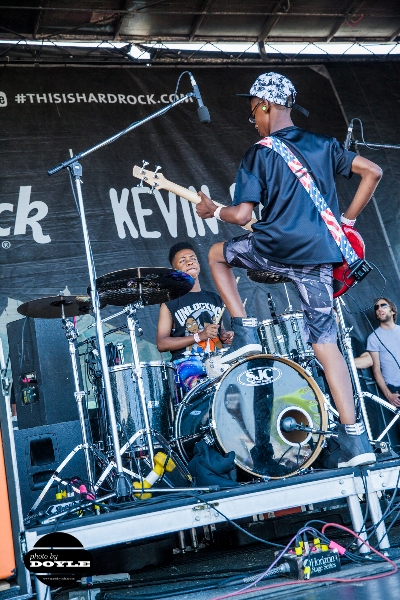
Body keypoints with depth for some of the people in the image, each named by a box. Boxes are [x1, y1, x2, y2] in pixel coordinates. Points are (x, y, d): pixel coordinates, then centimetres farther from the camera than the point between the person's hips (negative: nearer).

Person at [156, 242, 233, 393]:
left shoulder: (214, 298, 21)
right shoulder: (171, 302, 5)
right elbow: (161, 344, -3)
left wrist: (225, 337, 7)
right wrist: (199, 336, -12)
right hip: (188, 363, -5)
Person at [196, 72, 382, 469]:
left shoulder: (258, 154, 0)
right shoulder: (323, 144, 15)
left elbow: (241, 215, -6)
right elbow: (372, 172, 13)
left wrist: (212, 211, 15)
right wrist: (348, 220, 18)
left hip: (277, 247, -5)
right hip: (321, 254, 5)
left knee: (217, 254, 25)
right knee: (324, 341, 6)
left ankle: (244, 332, 14)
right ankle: (356, 439, -1)